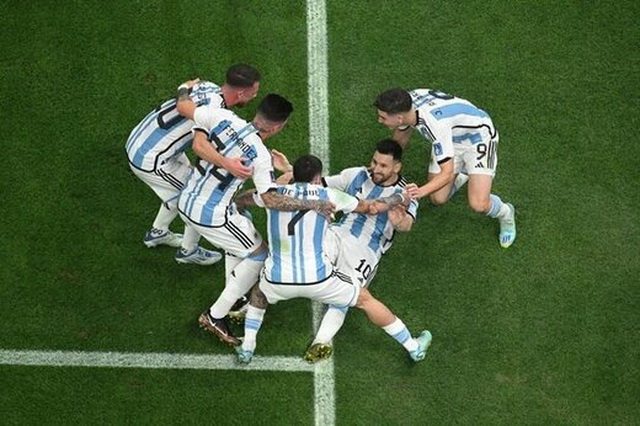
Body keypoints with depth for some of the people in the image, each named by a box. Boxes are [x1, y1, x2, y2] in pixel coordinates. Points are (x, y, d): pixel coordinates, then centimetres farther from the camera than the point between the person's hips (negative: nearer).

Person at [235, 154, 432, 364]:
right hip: (318, 280, -1)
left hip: (278, 280, 2)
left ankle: (247, 348, 26)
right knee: (365, 299, 20)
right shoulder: (328, 195, 2)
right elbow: (371, 207, 13)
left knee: (259, 294, 37)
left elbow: (241, 200, 27)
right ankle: (413, 347, 28)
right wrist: (400, 197, 32)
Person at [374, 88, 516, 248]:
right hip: (452, 139, 7)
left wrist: (421, 191, -54)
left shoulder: (435, 124, -43)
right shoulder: (405, 104, -21)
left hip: (478, 137, -7)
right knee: (438, 199, 1)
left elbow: (447, 173, -39)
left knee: (479, 205, -19)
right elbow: (400, 139, 4)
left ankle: (505, 213, 16)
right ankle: (462, 174, 34)